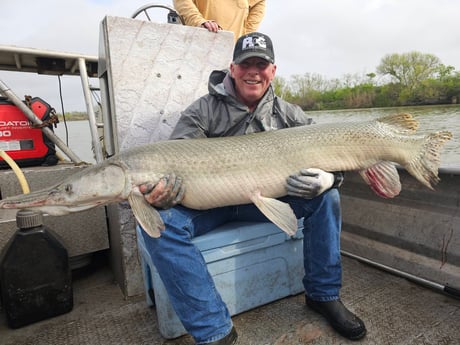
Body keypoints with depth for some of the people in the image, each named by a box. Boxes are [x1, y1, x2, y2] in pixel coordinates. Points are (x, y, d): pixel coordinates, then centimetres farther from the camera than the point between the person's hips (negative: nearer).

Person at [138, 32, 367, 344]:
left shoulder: (290, 115, 1)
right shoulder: (203, 111, -8)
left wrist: (329, 177, -28)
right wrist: (161, 192, -40)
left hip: (265, 198, 2)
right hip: (209, 200, -1)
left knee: (326, 197, -16)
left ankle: (325, 295, 3)